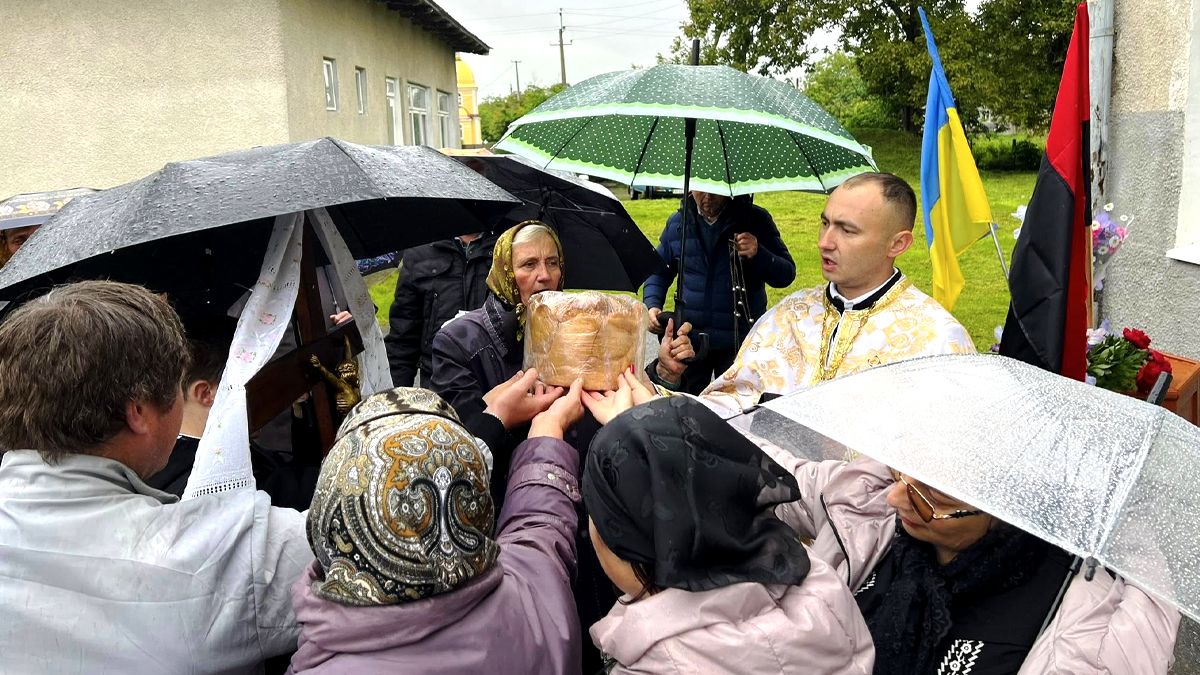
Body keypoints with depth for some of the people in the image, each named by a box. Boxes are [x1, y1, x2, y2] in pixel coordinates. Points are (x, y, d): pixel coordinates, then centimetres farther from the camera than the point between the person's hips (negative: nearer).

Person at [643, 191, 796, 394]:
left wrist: (759, 255, -23)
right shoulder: (677, 222, 6)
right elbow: (659, 271, 17)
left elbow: (787, 274, -4)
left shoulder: (755, 219, -2)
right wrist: (652, 305, -1)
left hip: (739, 341, -2)